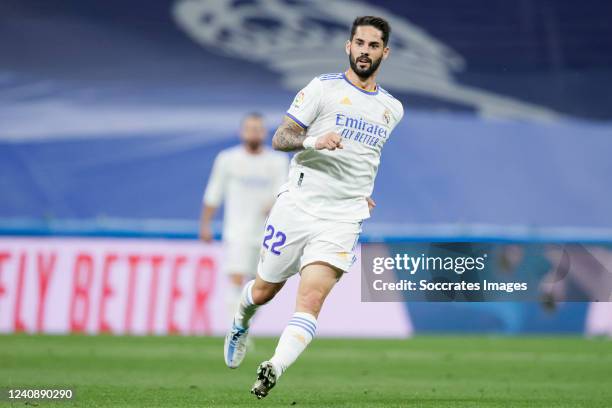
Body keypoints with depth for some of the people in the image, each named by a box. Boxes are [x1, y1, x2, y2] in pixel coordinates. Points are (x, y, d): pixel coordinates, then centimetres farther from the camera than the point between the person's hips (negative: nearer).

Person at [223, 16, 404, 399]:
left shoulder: (392, 109, 14)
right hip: (298, 206, -2)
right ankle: (241, 322, 45)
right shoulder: (323, 88, -1)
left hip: (343, 220, 2)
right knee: (264, 291, 12)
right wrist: (312, 141, -23)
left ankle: (274, 369, -28)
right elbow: (279, 138, -4)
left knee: (311, 299, -18)